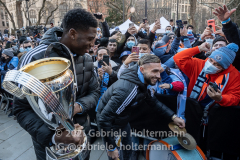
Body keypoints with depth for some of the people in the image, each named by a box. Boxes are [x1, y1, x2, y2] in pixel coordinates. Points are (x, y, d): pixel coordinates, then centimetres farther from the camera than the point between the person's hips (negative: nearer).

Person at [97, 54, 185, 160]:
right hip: (109, 125, -8)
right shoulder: (127, 89, -38)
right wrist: (111, 147, -24)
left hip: (123, 123, 8)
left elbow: (154, 102, 6)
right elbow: (104, 119, -34)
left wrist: (173, 117, -2)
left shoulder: (142, 83, -9)